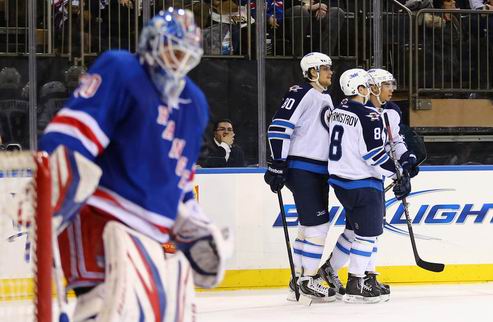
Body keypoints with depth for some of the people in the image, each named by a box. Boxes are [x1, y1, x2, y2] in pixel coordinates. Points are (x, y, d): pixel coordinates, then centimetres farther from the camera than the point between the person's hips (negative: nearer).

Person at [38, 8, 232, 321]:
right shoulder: (119, 72, -8)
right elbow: (69, 136, -19)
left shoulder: (194, 104, 18)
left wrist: (197, 231, 23)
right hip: (99, 222, -9)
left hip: (148, 236, 9)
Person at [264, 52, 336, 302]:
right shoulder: (301, 94, -12)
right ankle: (308, 280, -4)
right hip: (301, 170, -9)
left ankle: (300, 277, 19)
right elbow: (279, 127, -18)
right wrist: (278, 165, -22)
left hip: (320, 170, 9)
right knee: (318, 225, -11)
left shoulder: (326, 98, 18)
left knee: (309, 225, 12)